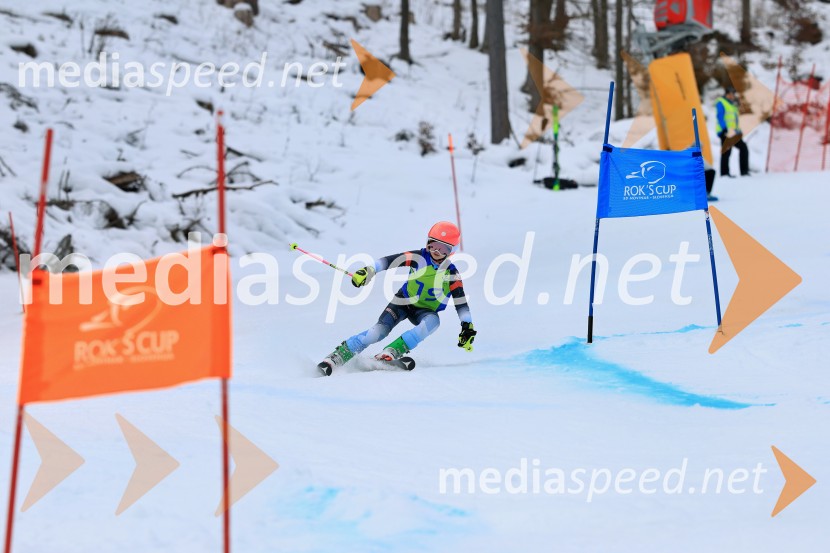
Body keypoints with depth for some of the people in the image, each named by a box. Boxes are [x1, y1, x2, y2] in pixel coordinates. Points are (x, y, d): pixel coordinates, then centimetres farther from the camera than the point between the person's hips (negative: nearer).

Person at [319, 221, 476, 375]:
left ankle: (390, 352, -37)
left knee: (433, 321, -36)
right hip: (404, 301, -1)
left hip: (426, 311, 1)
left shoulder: (451, 273, -12)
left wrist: (467, 326, -21)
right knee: (379, 330, -23)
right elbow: (391, 260, -24)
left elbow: (460, 300, -11)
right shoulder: (419, 258, -15)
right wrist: (369, 270, -38)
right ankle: (337, 357, -17)